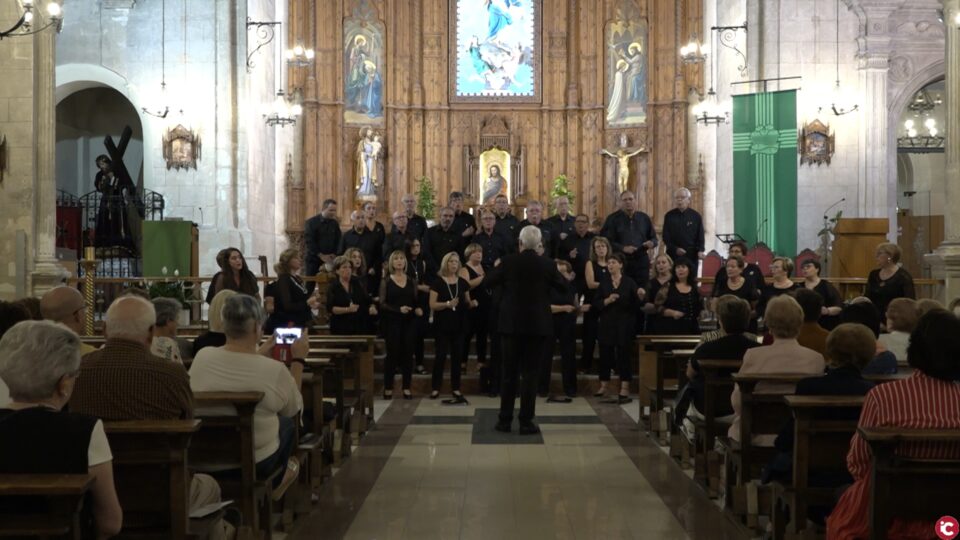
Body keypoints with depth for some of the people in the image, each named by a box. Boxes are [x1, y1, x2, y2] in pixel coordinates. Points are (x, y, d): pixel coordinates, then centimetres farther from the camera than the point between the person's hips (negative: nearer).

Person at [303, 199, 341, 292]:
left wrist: (334, 255, -7)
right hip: (313, 259, -3)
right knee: (309, 286, -2)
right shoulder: (311, 222, -4)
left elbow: (338, 241, 10)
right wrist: (321, 255, -15)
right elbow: (309, 241, -10)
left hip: (329, 260, 3)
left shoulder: (335, 223, 9)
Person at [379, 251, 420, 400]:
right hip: (392, 322, -3)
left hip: (408, 322, 3)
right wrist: (398, 309, -19)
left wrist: (418, 309, -9)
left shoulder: (411, 281, 10)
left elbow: (416, 301, 14)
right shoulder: (386, 281, 0)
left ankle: (406, 387, 9)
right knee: (392, 353, -3)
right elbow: (382, 303, -6)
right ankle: (388, 387, 5)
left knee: (407, 353, 2)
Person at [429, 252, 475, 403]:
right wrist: (447, 304, -25)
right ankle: (436, 388, 2)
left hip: (458, 325, 4)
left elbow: (467, 303, 14)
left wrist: (472, 304, -9)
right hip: (442, 325, -4)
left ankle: (455, 388, 11)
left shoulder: (463, 283, 8)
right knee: (441, 355, -5)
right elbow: (432, 304, -10)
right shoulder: (438, 282, -5)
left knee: (457, 356, 5)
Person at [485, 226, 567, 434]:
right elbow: (562, 286, 10)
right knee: (530, 373, 2)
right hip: (538, 325, 0)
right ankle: (526, 422, 1)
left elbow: (488, 282, 4)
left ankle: (505, 420, 12)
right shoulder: (547, 265, -6)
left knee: (509, 372, 9)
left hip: (511, 324, 1)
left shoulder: (509, 261, -8)